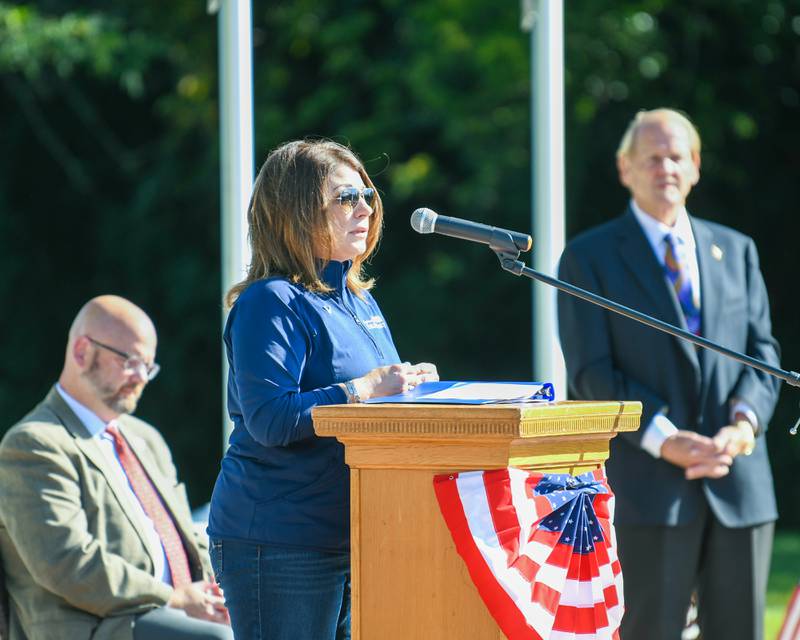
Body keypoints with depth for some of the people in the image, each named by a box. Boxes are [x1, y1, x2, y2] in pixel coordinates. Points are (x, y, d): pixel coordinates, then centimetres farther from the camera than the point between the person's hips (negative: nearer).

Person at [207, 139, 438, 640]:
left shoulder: (358, 300, 18)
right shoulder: (272, 303, -10)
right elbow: (269, 419, -22)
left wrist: (410, 387, 3)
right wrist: (363, 389, -21)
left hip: (356, 537, 9)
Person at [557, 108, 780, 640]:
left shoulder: (736, 251, 18)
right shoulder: (589, 257, 4)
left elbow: (763, 350, 12)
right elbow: (591, 372, -4)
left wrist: (745, 421, -9)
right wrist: (663, 439, -16)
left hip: (740, 482, 4)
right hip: (649, 487, -4)